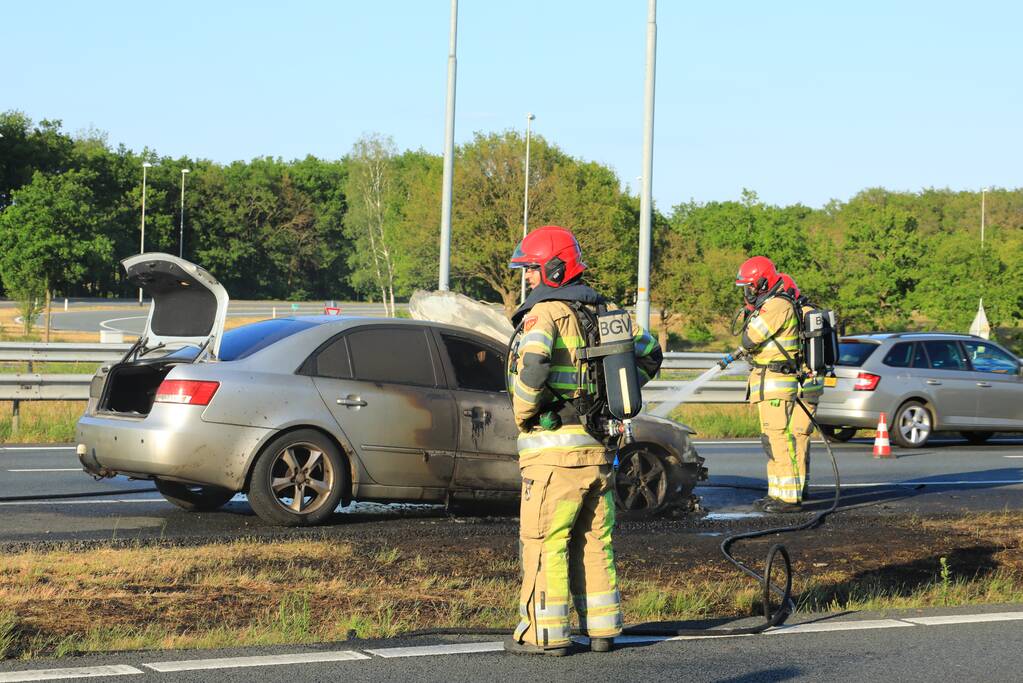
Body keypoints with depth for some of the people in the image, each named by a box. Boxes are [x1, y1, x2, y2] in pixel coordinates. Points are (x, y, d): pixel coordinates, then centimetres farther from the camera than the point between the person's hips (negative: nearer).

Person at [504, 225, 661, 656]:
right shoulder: (603, 310, 12)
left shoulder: (544, 313, -11)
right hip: (600, 446, 7)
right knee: (594, 541, 14)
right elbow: (648, 353, 21)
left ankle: (544, 633, 0)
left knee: (544, 541, -1)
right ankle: (602, 628, 19)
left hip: (554, 447, -7)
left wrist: (523, 414, -14)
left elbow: (533, 365, -30)